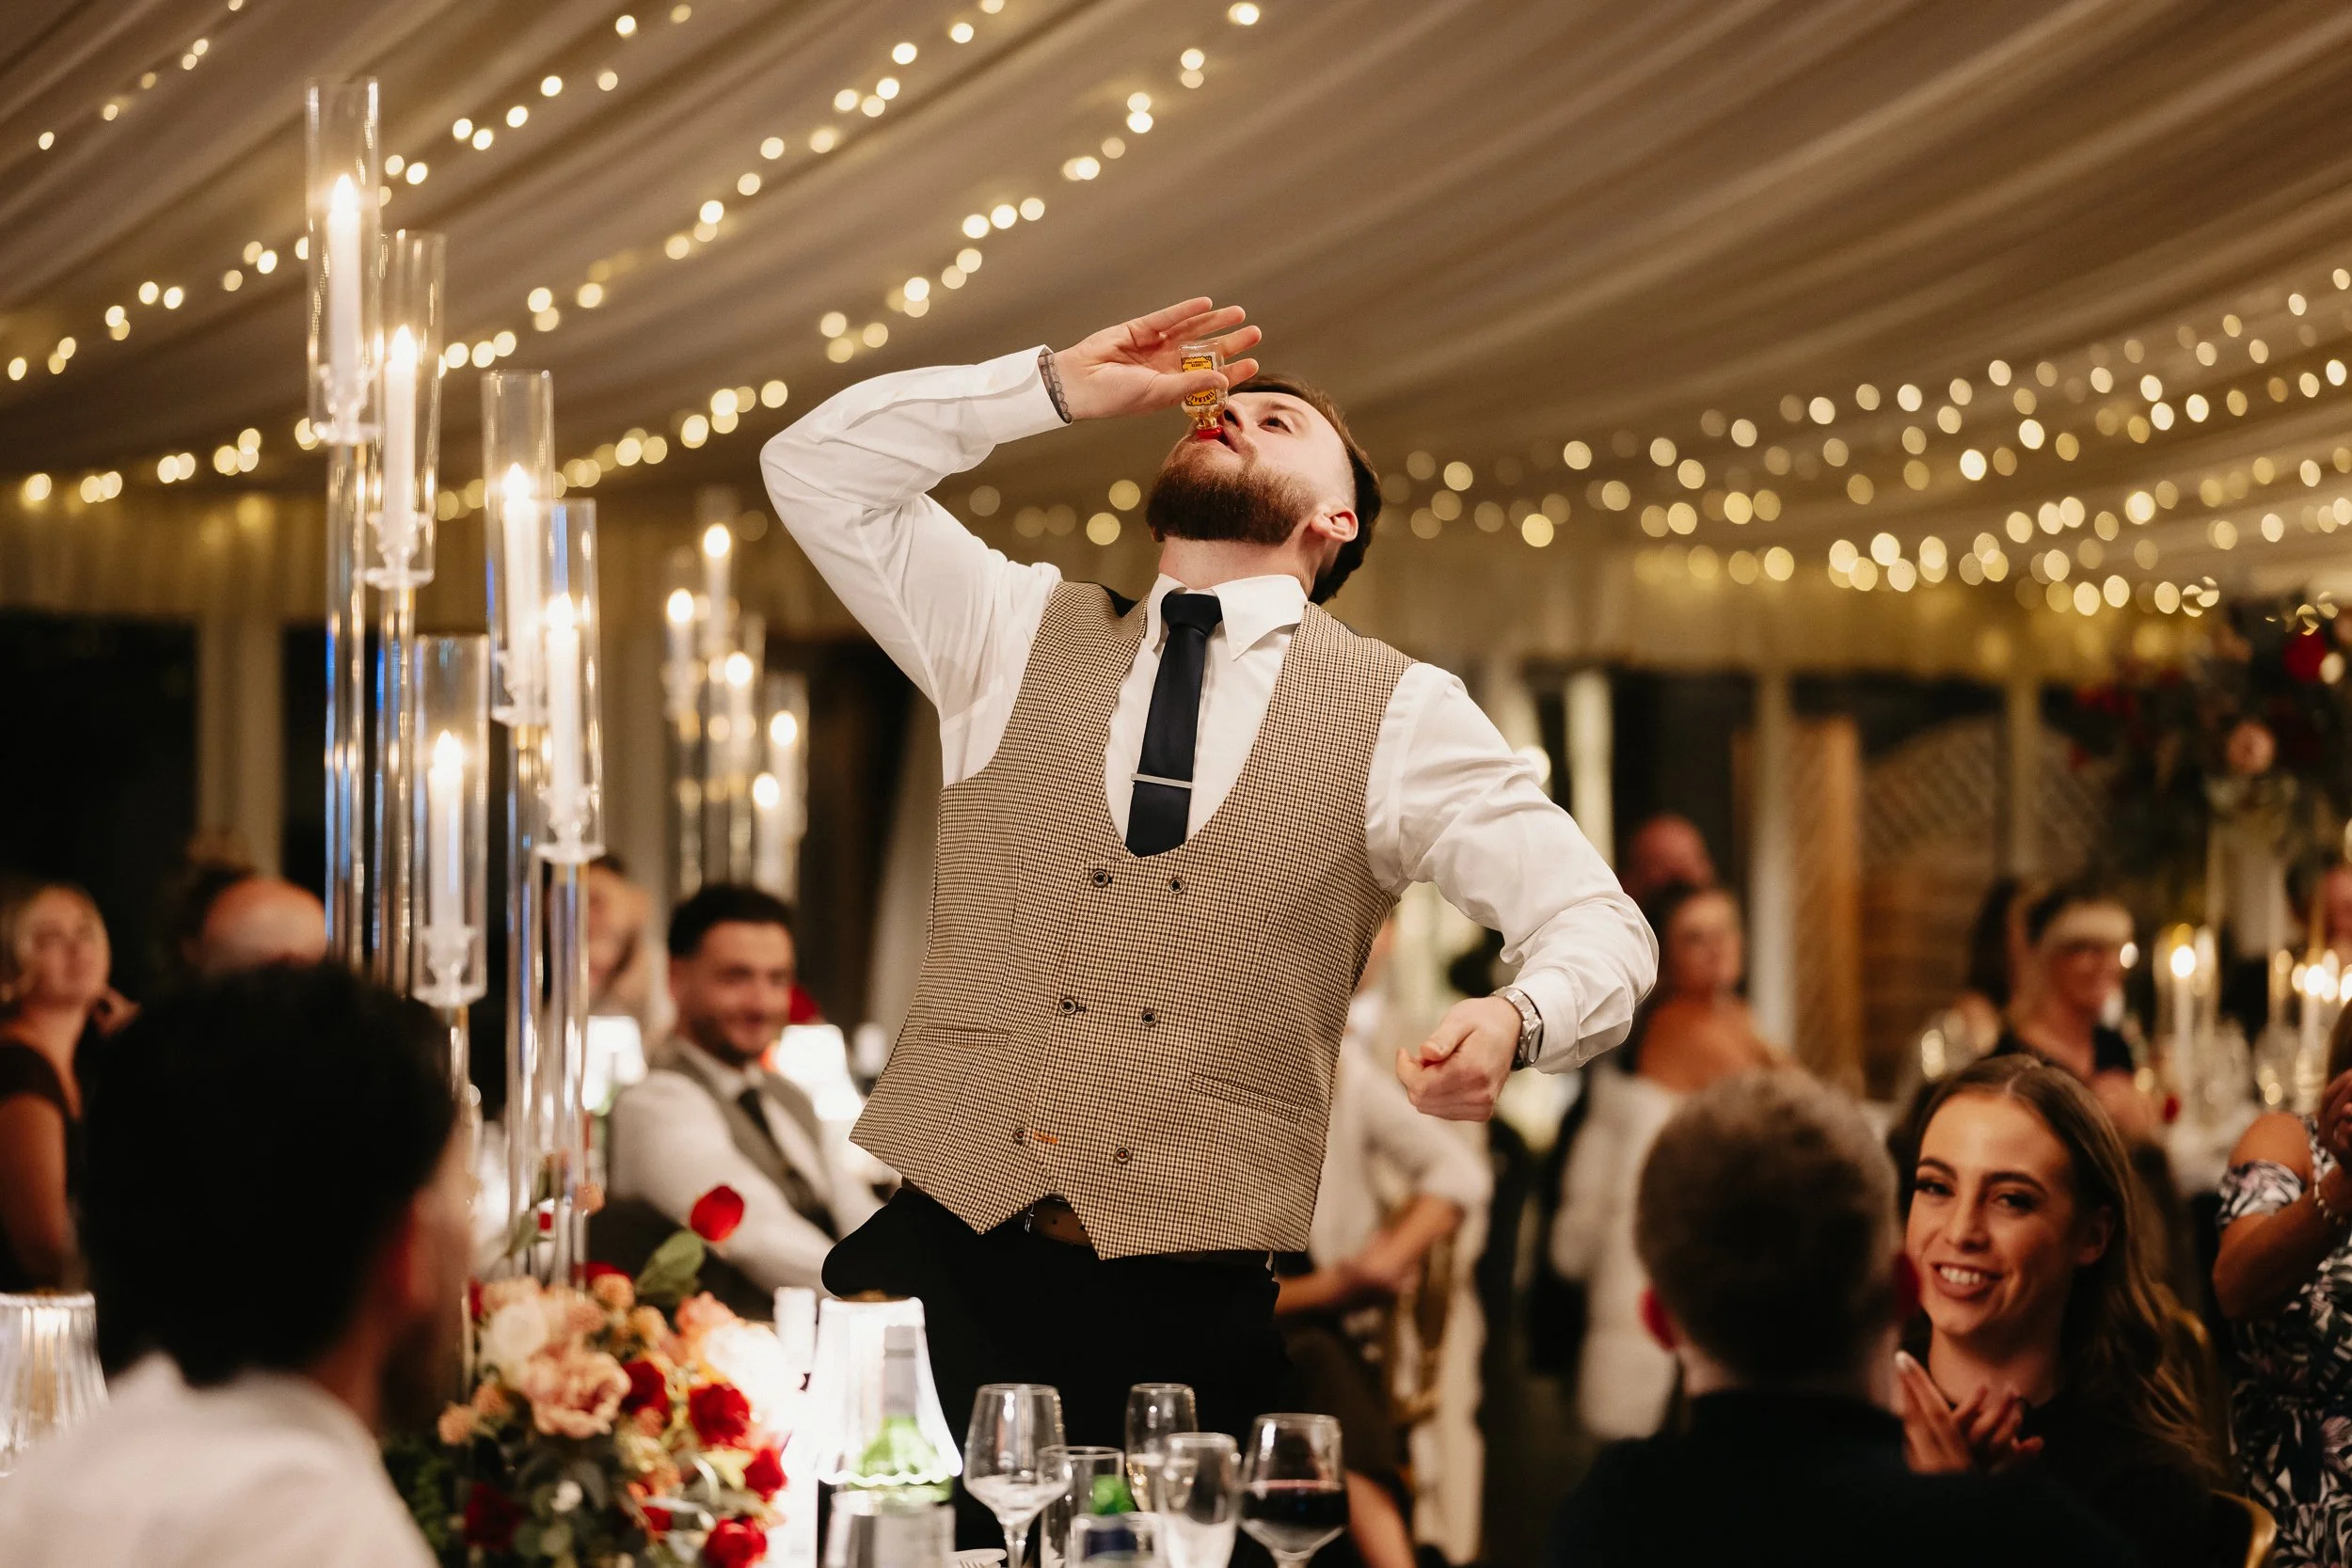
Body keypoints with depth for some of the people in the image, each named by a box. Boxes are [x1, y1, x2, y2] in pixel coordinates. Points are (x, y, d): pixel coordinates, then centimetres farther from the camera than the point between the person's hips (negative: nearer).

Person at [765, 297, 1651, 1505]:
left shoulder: (1399, 715, 8)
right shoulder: (1020, 634, 15)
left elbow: (1597, 929, 4)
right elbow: (815, 468, 11)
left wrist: (1513, 1021, -20)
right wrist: (1061, 384, 7)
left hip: (1190, 1296, -1)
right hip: (950, 1254, 2)